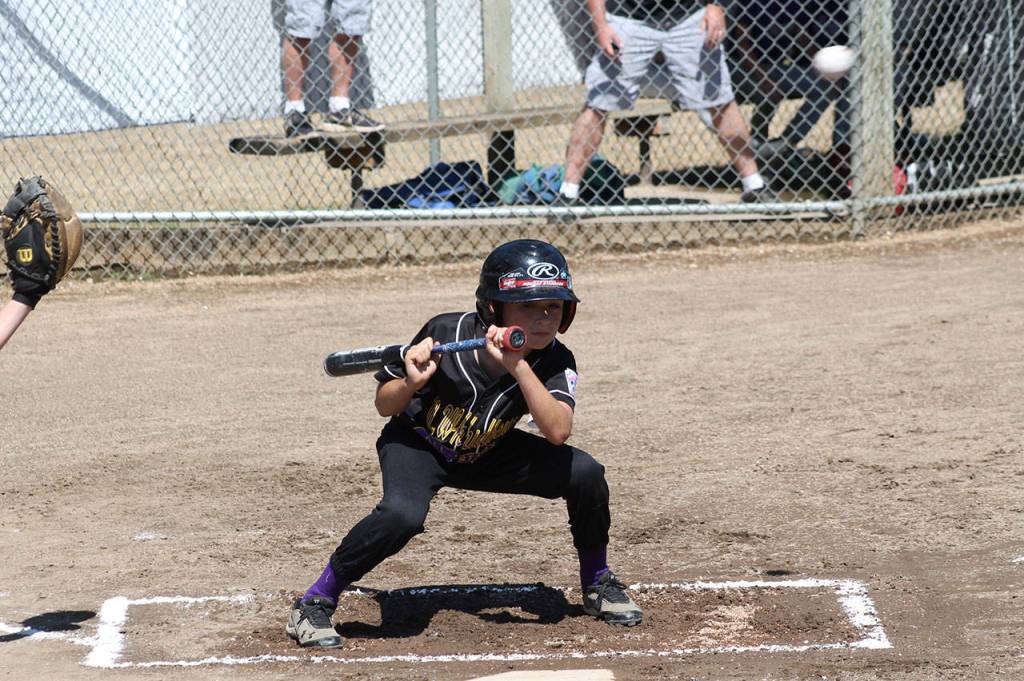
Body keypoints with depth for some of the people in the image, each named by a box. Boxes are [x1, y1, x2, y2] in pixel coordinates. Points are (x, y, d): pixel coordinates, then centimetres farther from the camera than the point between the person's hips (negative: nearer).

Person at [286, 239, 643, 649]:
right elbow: (384, 405, -14)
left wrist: (519, 367, -44)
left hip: (488, 453, 3)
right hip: (417, 442, -3)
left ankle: (597, 584, 10)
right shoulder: (445, 333, -26)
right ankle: (314, 604, -18)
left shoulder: (554, 362, -20)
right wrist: (411, 384, -37)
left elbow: (557, 432, -37)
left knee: (584, 473, -16)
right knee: (402, 514, -35)